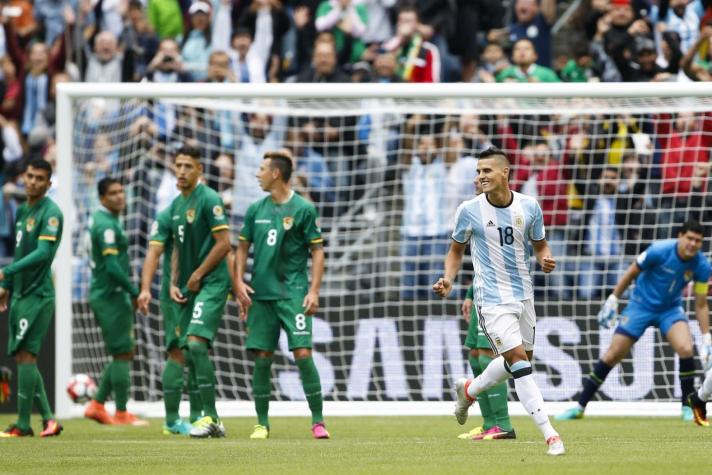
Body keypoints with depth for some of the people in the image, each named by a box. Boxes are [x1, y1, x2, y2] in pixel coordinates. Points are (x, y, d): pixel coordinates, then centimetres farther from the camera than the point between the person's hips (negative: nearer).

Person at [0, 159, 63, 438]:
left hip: (38, 294, -9)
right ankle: (48, 419, 11)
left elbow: (43, 252, -22)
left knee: (25, 354, -11)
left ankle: (23, 425, -7)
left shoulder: (50, 213, -12)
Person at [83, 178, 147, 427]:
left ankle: (97, 405, 15)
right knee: (123, 353, -4)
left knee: (125, 353, 14)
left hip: (104, 295, 10)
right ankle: (121, 414, 0)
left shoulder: (100, 219, 14)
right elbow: (112, 266, -22)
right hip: (111, 296, -10)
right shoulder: (107, 224, -16)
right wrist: (135, 292, -16)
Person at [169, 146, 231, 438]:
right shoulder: (176, 204, 16)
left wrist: (196, 276, -10)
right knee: (190, 351, 6)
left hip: (211, 283, -9)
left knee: (196, 343, -20)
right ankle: (212, 422, 11)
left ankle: (210, 417, -17)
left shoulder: (209, 200, -10)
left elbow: (223, 243, -14)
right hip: (188, 288, 9)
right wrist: (174, 283, 11)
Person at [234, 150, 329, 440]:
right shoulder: (256, 209, 10)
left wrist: (314, 291, -10)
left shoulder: (303, 209, -3)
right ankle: (262, 423, 11)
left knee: (303, 353, -12)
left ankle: (318, 421, -6)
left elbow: (317, 251, -2)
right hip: (260, 294, 4)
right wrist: (239, 281, 2)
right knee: (262, 357, 2)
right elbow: (243, 247, 16)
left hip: (293, 293, -4)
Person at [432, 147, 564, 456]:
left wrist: (545, 259, -12)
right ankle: (550, 436, -19)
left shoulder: (529, 207, -2)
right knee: (519, 360, -16)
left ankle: (469, 390, 46)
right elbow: (456, 250, 7)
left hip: (523, 294, 5)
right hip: (492, 299, -5)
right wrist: (448, 279, -10)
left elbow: (540, 245, 11)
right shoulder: (469, 211, -8)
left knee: (519, 360, 18)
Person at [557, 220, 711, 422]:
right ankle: (580, 407, 8)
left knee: (685, 349, -24)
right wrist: (613, 300, -6)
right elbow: (632, 273, -8)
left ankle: (688, 407, -7)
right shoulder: (659, 251, -24)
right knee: (612, 355, -4)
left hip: (670, 309, 2)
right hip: (641, 305, -2)